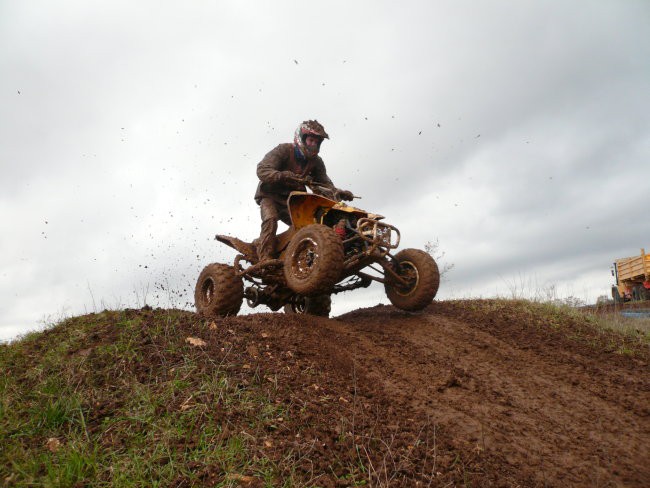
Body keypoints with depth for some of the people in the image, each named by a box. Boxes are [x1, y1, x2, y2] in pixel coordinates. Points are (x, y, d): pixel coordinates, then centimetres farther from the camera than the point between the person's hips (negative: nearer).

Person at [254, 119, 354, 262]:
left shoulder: (316, 161, 6)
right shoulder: (284, 150, -12)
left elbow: (324, 182, 0)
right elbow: (262, 170, -23)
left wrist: (338, 192, -23)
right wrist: (284, 176, -41)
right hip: (271, 195, -5)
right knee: (270, 219, -31)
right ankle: (265, 259, -33)